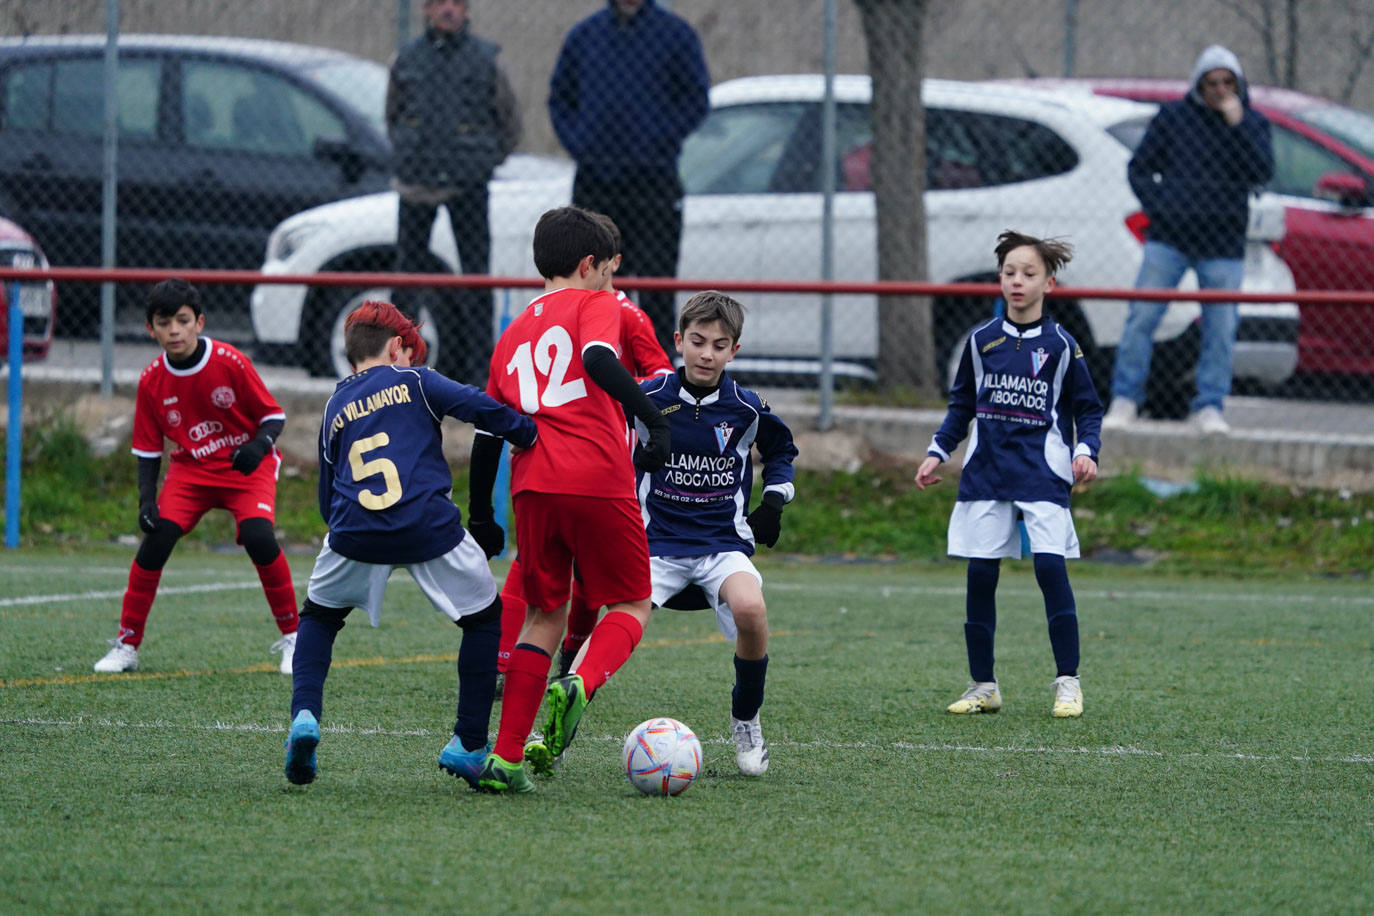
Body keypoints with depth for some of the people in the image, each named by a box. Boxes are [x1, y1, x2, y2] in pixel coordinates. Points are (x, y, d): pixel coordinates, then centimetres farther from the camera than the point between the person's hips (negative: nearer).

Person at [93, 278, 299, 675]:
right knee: (157, 535, -17)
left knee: (258, 536, -26)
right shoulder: (152, 381, -8)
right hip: (191, 469, 3)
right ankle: (126, 645, -4)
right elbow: (148, 449, 1)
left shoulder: (230, 363, -18)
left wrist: (259, 446, -29)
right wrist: (147, 499, -11)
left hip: (246, 465, -3)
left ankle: (292, 638, -8)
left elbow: (274, 415, -9)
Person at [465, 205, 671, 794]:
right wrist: (654, 420, -20)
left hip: (533, 485, 5)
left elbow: (487, 431, 22)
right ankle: (582, 683, -19)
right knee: (632, 606, 12)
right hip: (600, 480, -5)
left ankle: (506, 757, 4)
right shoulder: (595, 305, 7)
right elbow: (599, 358, -16)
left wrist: (481, 517, 28)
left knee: (545, 614, 15)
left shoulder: (513, 334, 23)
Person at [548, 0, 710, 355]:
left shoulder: (675, 32, 0)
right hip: (593, 185, 3)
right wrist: (579, 147, 1)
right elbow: (560, 98, 15)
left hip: (653, 182, -3)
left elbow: (696, 100, 0)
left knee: (655, 288, -4)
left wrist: (656, 147, -9)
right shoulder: (584, 34, 9)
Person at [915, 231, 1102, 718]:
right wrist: (937, 453, 9)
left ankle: (1068, 683, -8)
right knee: (980, 575, 0)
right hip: (986, 472, 3)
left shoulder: (1060, 346, 1)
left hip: (1043, 473, -3)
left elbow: (1088, 409, 7)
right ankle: (983, 686, 11)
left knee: (1051, 566, -16)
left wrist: (1085, 451, -9)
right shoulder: (981, 341, 8)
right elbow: (961, 405, 18)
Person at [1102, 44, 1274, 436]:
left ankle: (1208, 407, 8)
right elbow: (1139, 168, 10)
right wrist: (1159, 206, -4)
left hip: (1222, 246, 0)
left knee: (1221, 329, -2)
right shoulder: (1173, 116, 6)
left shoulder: (1252, 123, 6)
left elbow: (1262, 173, -11)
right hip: (1168, 239, 0)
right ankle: (1125, 400, 1)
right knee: (1142, 318, -6)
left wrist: (1237, 125, -18)